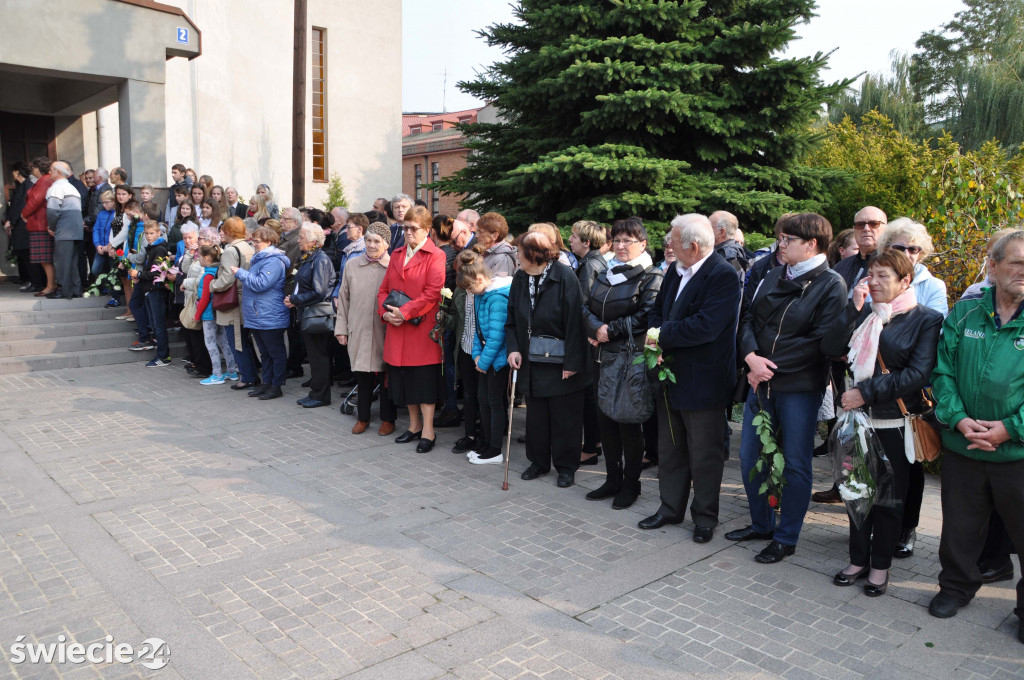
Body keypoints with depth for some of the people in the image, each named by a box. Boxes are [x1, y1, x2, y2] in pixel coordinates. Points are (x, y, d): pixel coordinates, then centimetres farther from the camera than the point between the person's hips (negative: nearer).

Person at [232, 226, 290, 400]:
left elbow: (261, 284, -24)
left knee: (276, 353, 0)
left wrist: (240, 273, -16)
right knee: (265, 353, 16)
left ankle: (276, 386, 6)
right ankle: (266, 382, 24)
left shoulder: (273, 261, -15)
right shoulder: (259, 259, 16)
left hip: (270, 318, -10)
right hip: (256, 316, 10)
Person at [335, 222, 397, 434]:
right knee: (362, 376, 10)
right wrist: (341, 328, 7)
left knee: (385, 376, 6)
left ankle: (388, 419, 20)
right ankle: (363, 417, 25)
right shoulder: (352, 265, 6)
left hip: (384, 332, -2)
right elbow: (344, 298, 10)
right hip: (358, 331, 3)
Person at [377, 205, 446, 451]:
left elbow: (433, 292, -16)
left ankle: (427, 431, 8)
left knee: (424, 381, -2)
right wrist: (386, 311, -4)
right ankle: (414, 426, 26)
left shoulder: (435, 256, -6)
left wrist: (405, 312, -18)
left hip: (422, 327, -6)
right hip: (398, 329, 7)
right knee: (403, 380, 12)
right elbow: (384, 288, 15)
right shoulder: (397, 254, 15)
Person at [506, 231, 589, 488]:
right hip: (531, 361, 5)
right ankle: (539, 462, 30)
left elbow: (574, 322, -17)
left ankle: (566, 467, 21)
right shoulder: (520, 279, 2)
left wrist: (571, 362, -18)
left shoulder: (565, 277, -16)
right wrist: (513, 348, -7)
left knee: (564, 416, 6)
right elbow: (511, 319, 9)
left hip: (560, 363, -5)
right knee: (535, 415, 14)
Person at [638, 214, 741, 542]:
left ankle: (705, 517, 24)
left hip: (703, 382, -8)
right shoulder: (675, 271, 8)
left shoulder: (724, 275, -18)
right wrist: (657, 335, -8)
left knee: (705, 455, 7)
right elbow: (657, 311, 13)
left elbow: (705, 327, -27)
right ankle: (671, 508, 34)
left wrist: (662, 335, -17)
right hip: (671, 376, 8)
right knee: (670, 449, 19)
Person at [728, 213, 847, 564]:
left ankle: (786, 538, 21)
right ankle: (761, 524, 32)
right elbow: (749, 320, 8)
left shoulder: (831, 285, -8)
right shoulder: (773, 278, 11)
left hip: (799, 388, -6)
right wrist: (752, 357, -11)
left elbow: (820, 341, -16)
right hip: (760, 383, 6)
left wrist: (770, 366, -15)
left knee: (795, 465, 5)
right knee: (749, 458, 13)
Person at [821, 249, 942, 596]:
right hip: (858, 417, 4)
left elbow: (917, 375, -13)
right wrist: (855, 307, -10)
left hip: (895, 422, -4)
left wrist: (867, 393, -16)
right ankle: (858, 559, 27)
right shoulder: (864, 314, 10)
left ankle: (880, 565, 25)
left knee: (890, 496, 9)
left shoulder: (926, 319, -4)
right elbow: (831, 347, -4)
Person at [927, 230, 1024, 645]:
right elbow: (942, 372, 2)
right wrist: (959, 419, -11)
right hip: (962, 448, 2)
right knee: (959, 527, 17)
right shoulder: (964, 314, 3)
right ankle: (956, 587, 39)